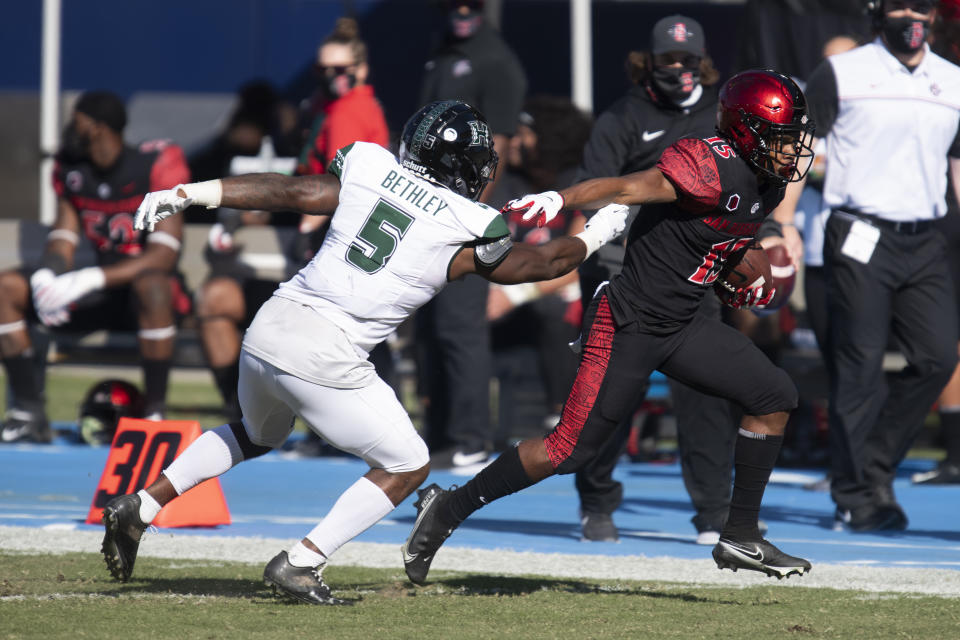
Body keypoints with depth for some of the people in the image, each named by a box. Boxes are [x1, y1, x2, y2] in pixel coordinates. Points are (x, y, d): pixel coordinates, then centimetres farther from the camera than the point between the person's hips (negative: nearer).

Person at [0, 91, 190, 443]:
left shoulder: (157, 163, -15)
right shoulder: (70, 168, 4)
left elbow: (164, 255, -23)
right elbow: (62, 242, 5)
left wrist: (92, 279, -33)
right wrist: (46, 277, -21)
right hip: (102, 294, 6)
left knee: (150, 284, -43)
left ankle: (155, 412, -34)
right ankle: (30, 411, -13)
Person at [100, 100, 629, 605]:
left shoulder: (369, 167, 5)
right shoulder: (467, 230, -3)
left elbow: (291, 191, 3)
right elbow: (544, 263, 12)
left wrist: (188, 194, 6)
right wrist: (600, 233, 29)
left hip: (267, 331, 6)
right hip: (323, 357, -6)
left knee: (256, 435, 34)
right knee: (407, 467, 12)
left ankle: (140, 507, 24)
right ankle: (301, 564, 3)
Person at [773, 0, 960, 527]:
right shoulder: (841, 74, 2)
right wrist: (784, 226, -7)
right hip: (860, 240, -4)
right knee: (859, 368, -5)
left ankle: (874, 466, 11)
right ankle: (856, 498, 2)